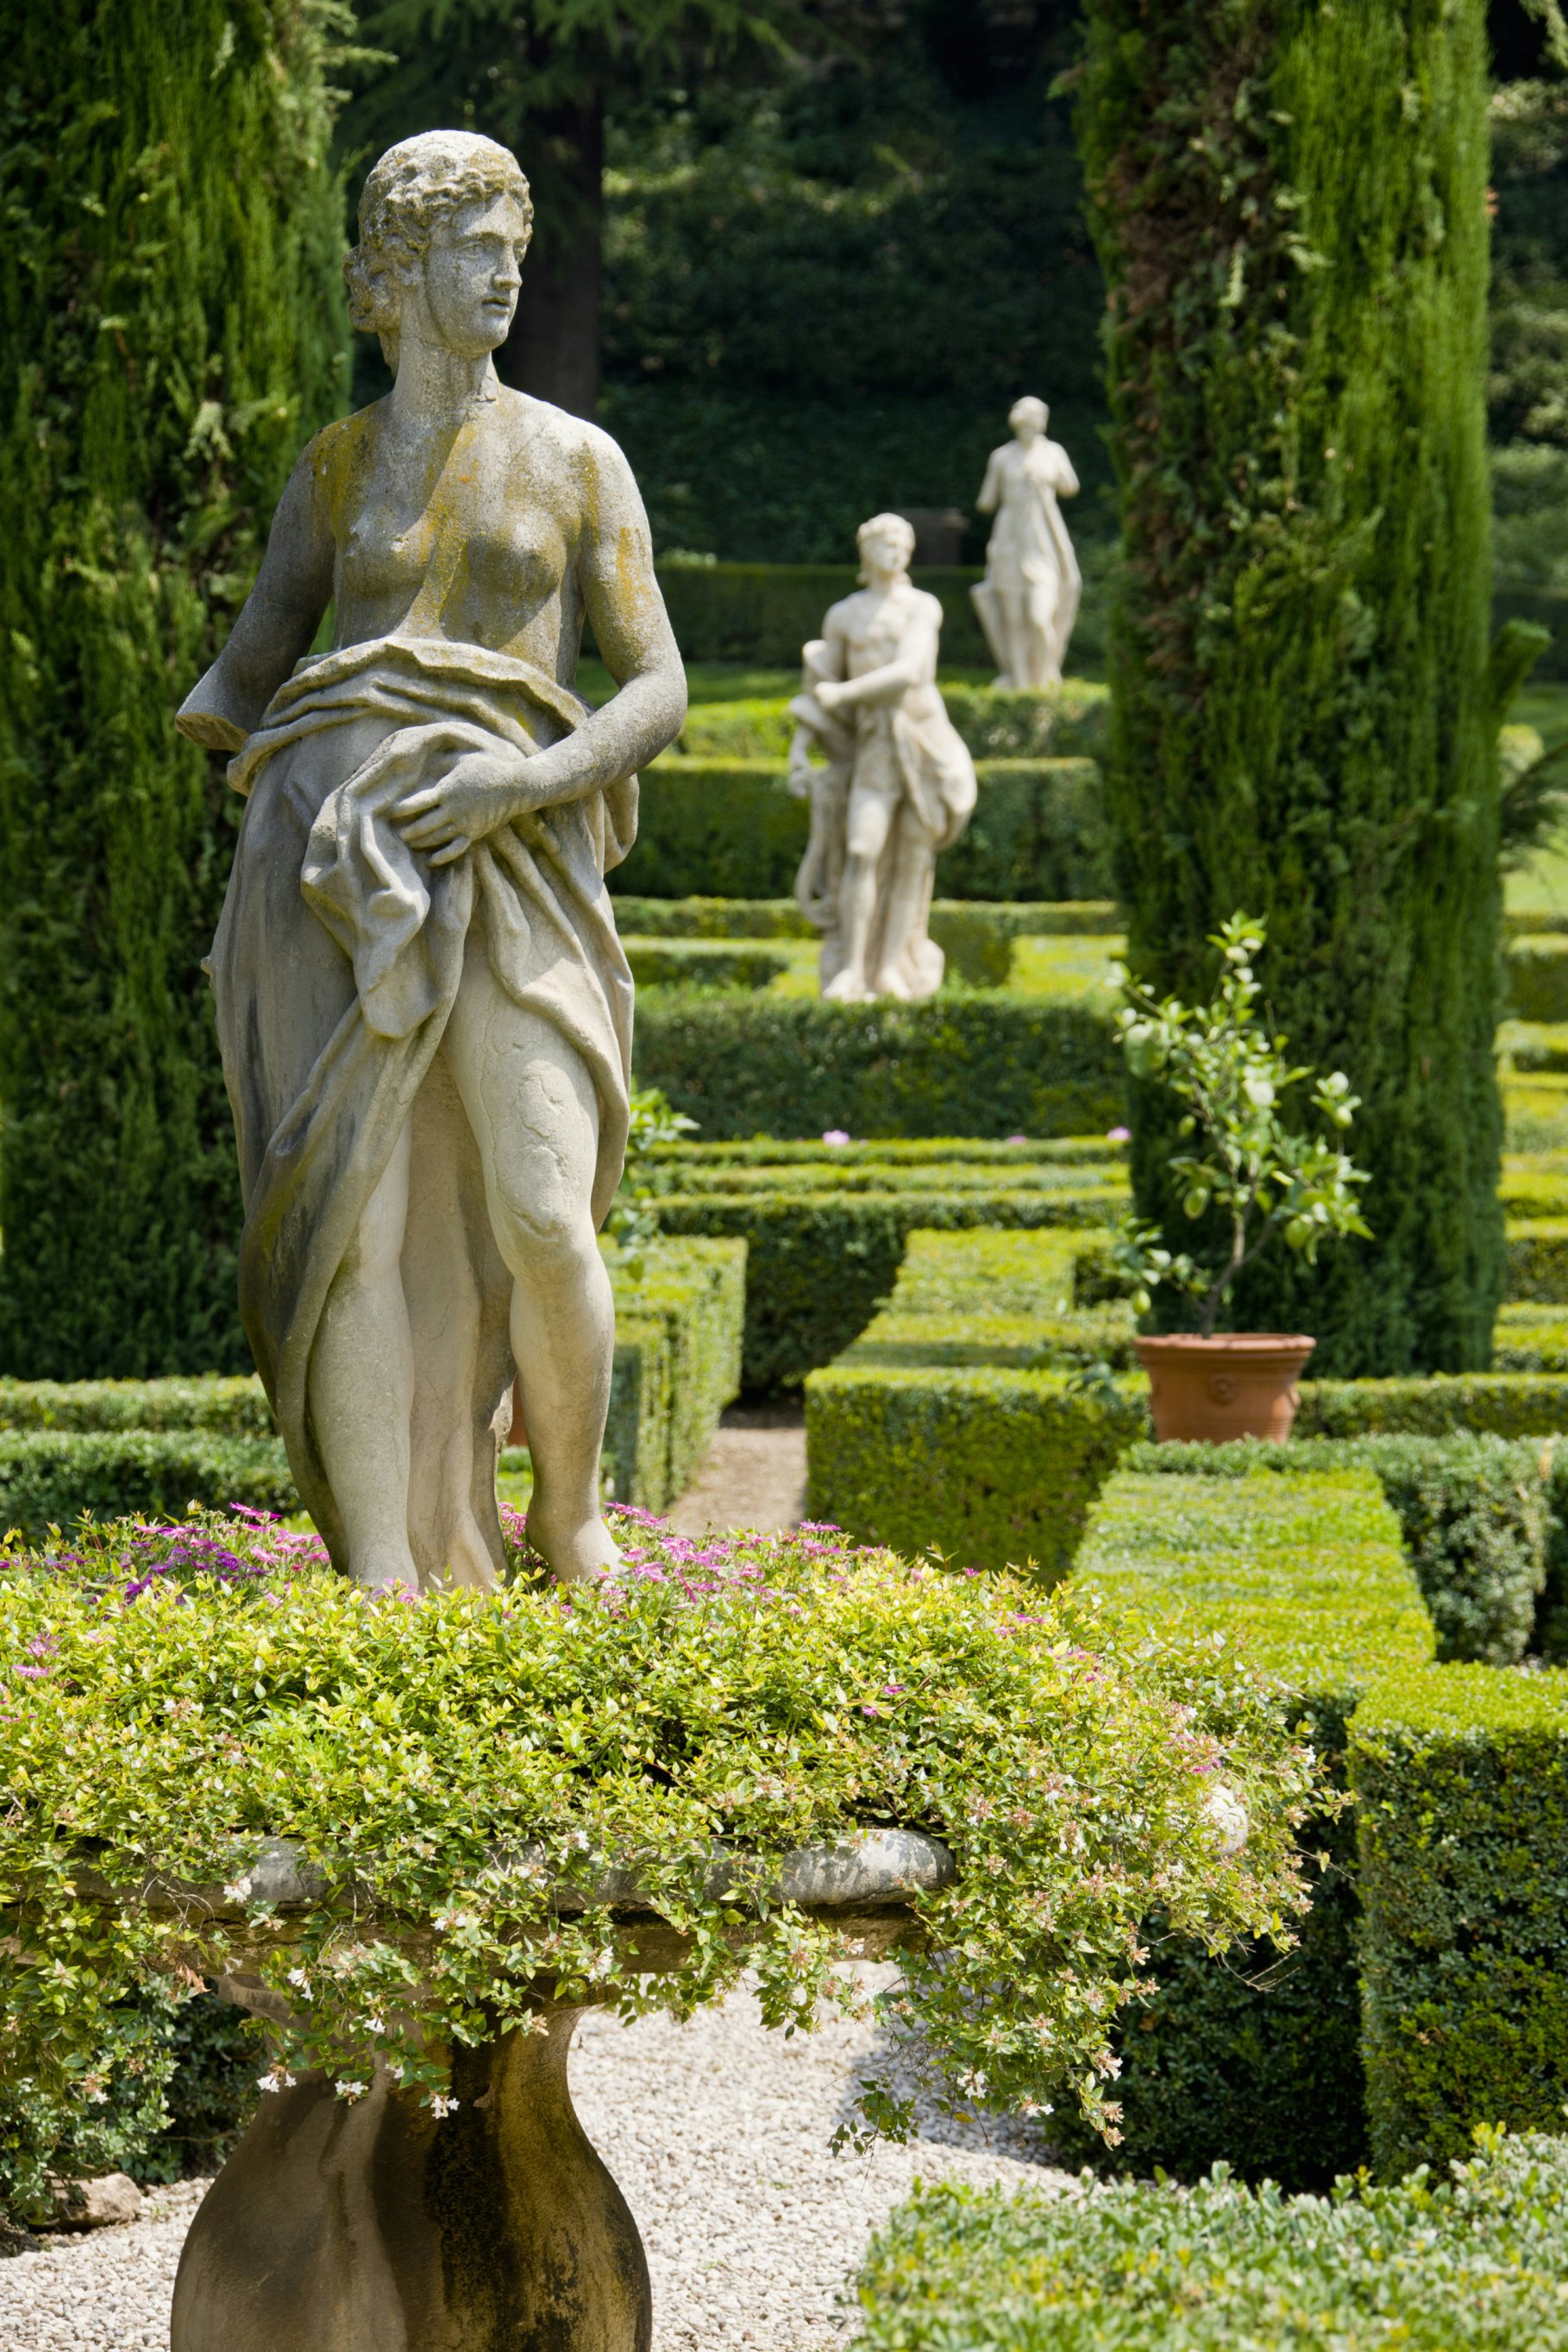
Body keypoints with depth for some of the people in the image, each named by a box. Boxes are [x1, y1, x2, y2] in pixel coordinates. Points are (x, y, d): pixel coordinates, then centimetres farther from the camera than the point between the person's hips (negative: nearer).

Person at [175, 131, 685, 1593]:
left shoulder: (580, 460, 11)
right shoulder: (332, 471, 16)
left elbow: (659, 693, 5)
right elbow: (244, 685, 15)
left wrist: (524, 780, -12)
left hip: (508, 869, -1)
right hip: (342, 871, 1)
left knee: (545, 1224, -14)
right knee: (356, 1216, -11)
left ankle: (568, 1515, 11)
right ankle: (386, 1583, -9)